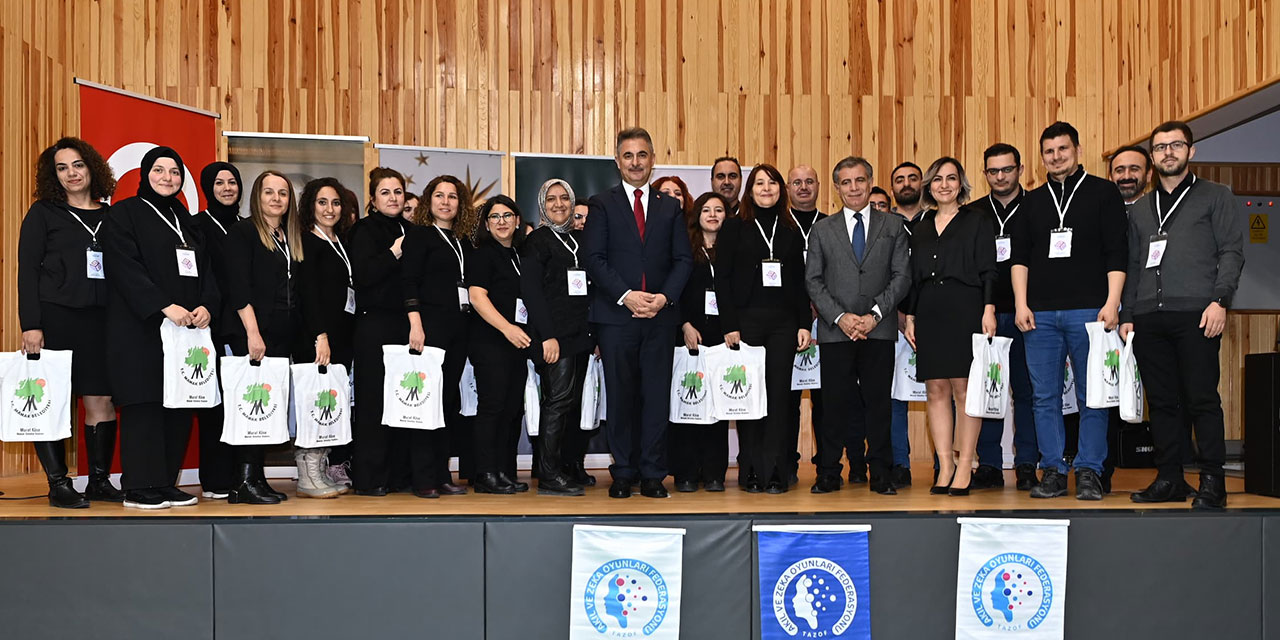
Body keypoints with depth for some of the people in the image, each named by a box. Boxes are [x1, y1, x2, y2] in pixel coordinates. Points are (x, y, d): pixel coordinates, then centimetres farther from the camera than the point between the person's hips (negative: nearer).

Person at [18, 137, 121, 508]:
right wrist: (30, 324, -9)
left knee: (102, 400, 2)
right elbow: (28, 270, -1)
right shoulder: (43, 213, 4)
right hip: (54, 317, -3)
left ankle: (99, 481, 11)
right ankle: (58, 484, 5)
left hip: (101, 320, 3)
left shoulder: (110, 217, 13)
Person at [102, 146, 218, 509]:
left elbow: (206, 270, 13)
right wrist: (165, 306, -21)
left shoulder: (186, 220, 19)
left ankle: (167, 483, 12)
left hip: (186, 327, 6)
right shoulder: (125, 214, 1)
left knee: (179, 408, 4)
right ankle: (140, 488, 1)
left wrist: (206, 306, -7)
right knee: (144, 404, -6)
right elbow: (125, 268, -12)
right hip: (140, 328, -6)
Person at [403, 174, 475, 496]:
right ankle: (436, 476, -3)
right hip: (431, 324, -6)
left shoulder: (464, 242, 19)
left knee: (451, 396, 5)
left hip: (460, 326, 6)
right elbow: (410, 282, -7)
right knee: (433, 397, -7)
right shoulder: (419, 235, 1)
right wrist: (415, 325, -17)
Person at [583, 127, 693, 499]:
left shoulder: (670, 207, 14)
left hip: (660, 315, 2)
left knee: (657, 396, 2)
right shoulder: (602, 204, 7)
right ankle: (623, 474, 11)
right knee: (620, 396, 2)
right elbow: (594, 259, -2)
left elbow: (683, 259, 8)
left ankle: (653, 475, 8)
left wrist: (665, 297, -8)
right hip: (615, 315, -2)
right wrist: (626, 295, -13)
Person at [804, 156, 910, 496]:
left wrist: (874, 314, -9)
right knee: (835, 403, 0)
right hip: (835, 330, 0)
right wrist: (840, 317, -7)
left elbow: (901, 276, 4)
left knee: (878, 403, 2)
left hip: (879, 330, 0)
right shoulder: (822, 230, 11)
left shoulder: (893, 228, 11)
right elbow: (813, 280, 5)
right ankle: (828, 474, 8)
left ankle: (881, 474, 10)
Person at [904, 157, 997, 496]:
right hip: (929, 313, 4)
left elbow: (988, 270, 0)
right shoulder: (922, 227, 18)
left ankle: (965, 467, -1)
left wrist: (988, 309, -11)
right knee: (936, 389, 1)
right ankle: (945, 466, 5)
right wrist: (910, 317, 12)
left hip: (965, 311, -4)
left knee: (964, 388, -6)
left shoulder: (977, 221, 6)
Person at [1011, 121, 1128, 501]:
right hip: (1040, 314, 3)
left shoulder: (1103, 194, 6)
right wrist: (1021, 304, 2)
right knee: (1045, 397, 3)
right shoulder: (1032, 201, 15)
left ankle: (1089, 473, 6)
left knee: (1092, 397, 0)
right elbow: (1019, 255, 13)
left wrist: (1112, 303, -9)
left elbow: (1116, 253, 1)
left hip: (1089, 310, -3)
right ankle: (1052, 472, 10)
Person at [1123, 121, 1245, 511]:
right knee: (1161, 401, 5)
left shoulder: (1215, 197, 10)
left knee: (1201, 399, -7)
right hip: (1148, 318, 5)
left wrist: (1219, 300, -13)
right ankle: (1169, 479, 11)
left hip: (1196, 314, -4)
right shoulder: (1141, 209, 22)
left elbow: (1232, 251, 1)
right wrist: (1127, 314, 11)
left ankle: (1212, 482, -2)